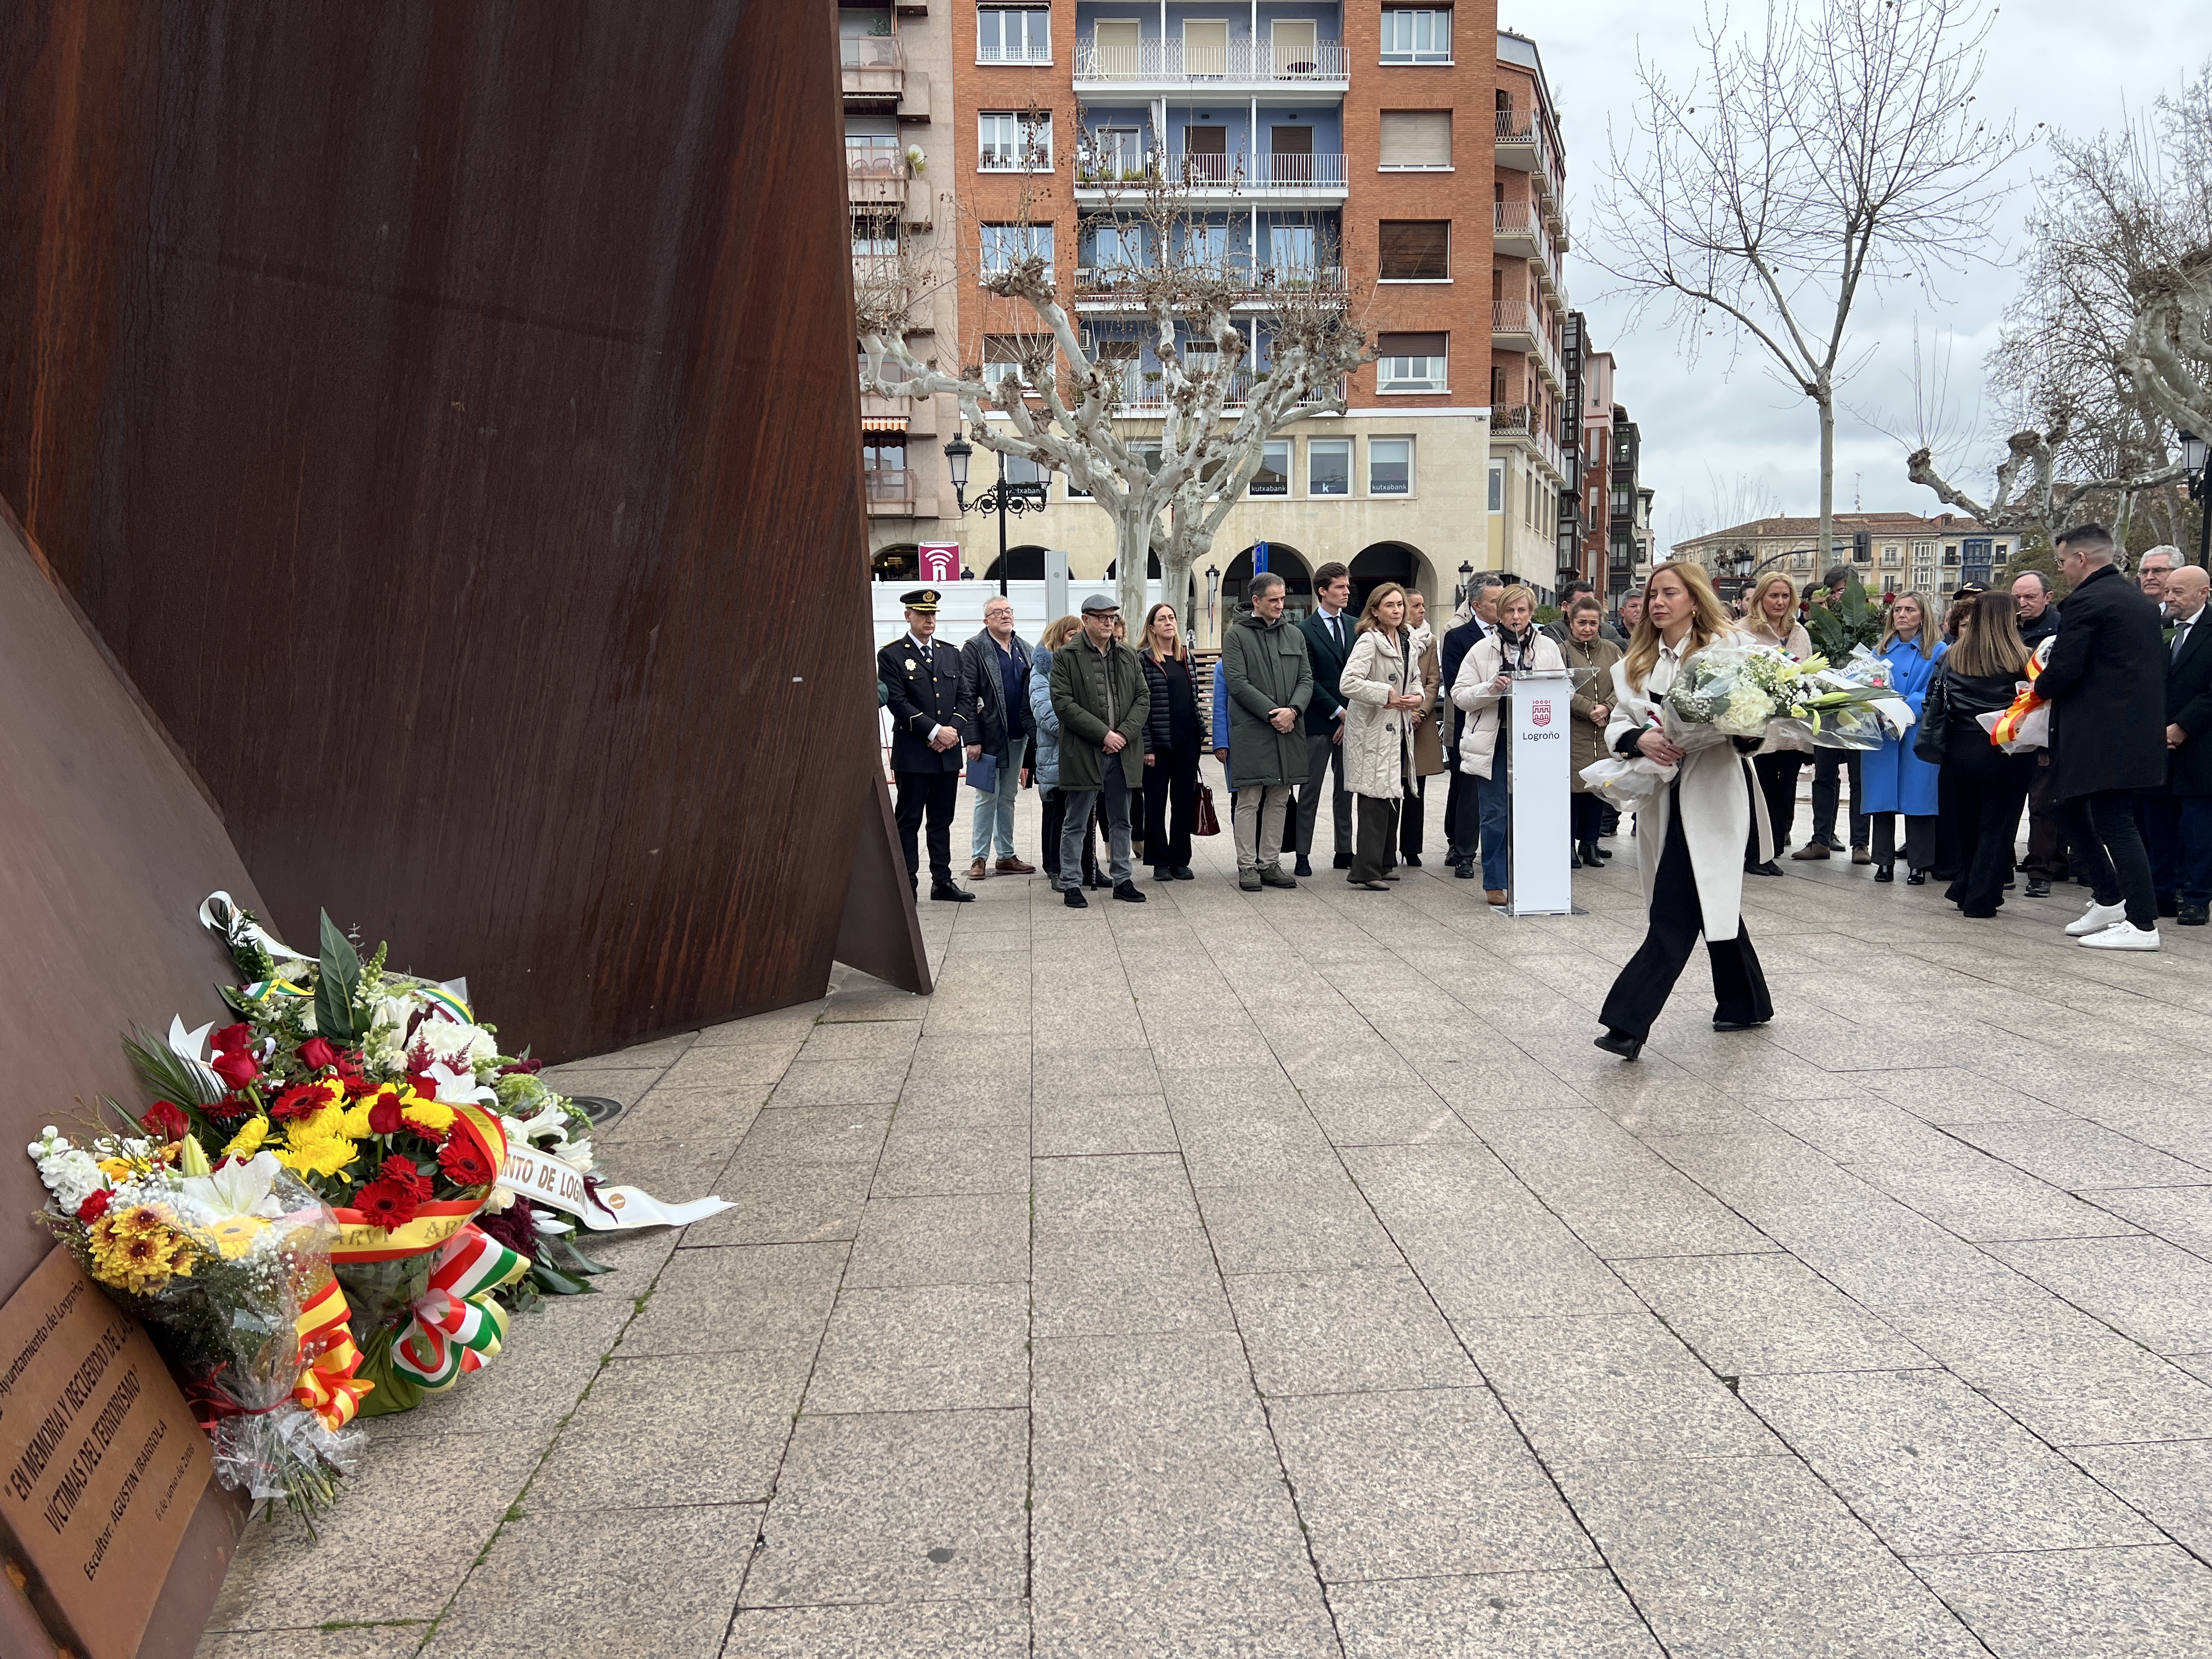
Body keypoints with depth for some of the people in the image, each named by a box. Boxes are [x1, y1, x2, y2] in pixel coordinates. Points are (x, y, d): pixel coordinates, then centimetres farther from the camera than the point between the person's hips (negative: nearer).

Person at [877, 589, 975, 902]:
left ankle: (942, 882, 17)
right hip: (912, 753, -5)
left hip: (948, 752, 5)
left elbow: (965, 698, 12)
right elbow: (897, 702, -11)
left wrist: (954, 729, -6)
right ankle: (907, 886, 5)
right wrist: (934, 731, -16)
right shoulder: (891, 655, -2)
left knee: (942, 820, 11)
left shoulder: (951, 654, 15)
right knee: (909, 821, 0)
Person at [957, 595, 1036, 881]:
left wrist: (1032, 732, 3)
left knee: (1008, 798, 13)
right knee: (987, 798, -1)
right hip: (989, 736, -5)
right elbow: (967, 697, -10)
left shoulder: (1025, 649, 11)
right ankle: (979, 858, 7)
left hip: (1018, 736, 5)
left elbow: (1033, 693, 11)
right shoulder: (974, 649, -5)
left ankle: (1007, 856, 20)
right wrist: (972, 739, -15)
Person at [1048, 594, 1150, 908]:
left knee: (1121, 821, 12)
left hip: (1123, 752, 5)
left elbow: (1142, 699, 10)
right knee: (1076, 824, 2)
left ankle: (1123, 880, 22)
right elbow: (1063, 704, -11)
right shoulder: (1066, 657, -3)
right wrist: (1104, 734, -15)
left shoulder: (1128, 656, 13)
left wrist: (1125, 733, -7)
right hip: (1083, 752, -5)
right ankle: (1070, 885, 10)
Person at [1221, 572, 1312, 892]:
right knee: (1249, 801, -1)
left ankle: (1271, 863, 16)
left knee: (1278, 801, 9)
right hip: (1251, 731, -5)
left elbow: (1306, 679, 10)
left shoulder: (1294, 635, 15)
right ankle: (1247, 866, 4)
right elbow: (1238, 684, -9)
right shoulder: (1237, 635, -1)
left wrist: (1293, 710, -9)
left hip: (1287, 731, 5)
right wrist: (1273, 713, -14)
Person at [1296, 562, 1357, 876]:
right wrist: (1338, 712, -11)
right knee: (1310, 791, 2)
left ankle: (1344, 852, 17)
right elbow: (1309, 682, -8)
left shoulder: (1355, 627, 10)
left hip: (1350, 720, 5)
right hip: (1319, 722, -4)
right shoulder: (1305, 631, -5)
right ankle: (1303, 855, 7)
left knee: (1345, 790, 10)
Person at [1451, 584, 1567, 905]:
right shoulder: (1483, 650, 4)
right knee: (1495, 813, 2)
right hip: (1494, 742, -1)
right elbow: (1459, 694, 1)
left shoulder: (1548, 648, 9)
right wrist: (1490, 689, -16)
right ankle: (1495, 883, 11)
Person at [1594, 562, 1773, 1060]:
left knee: (1675, 911, -12)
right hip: (1663, 797, 6)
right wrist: (1641, 739, -14)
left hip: (1713, 792, -6)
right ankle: (1745, 1004, 31)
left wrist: (1746, 733, -25)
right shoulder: (1635, 663, 13)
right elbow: (1616, 725, 7)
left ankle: (1629, 1021, -15)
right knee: (1712, 902, 17)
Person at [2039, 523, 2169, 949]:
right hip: (2140, 731, 10)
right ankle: (2109, 901, 25)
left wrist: (2041, 688, 4)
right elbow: (2159, 666, 21)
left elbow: (2064, 669, -18)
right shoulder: (2141, 601, 17)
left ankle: (2142, 924, -3)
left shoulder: (2087, 601, -13)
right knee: (2077, 816, 19)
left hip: (2103, 737, -10)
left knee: (2115, 824, -5)